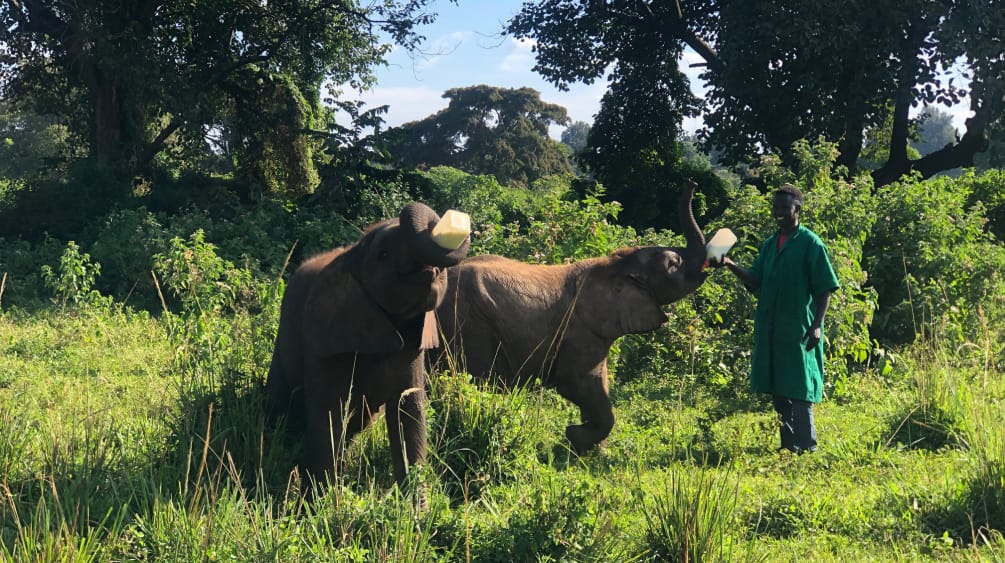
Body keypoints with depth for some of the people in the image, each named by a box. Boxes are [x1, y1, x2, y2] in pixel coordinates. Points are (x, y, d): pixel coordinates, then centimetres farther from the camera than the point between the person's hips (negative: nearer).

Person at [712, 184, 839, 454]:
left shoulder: (810, 243, -4)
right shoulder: (769, 244, 15)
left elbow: (825, 289, -6)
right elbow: (755, 282, 9)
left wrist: (816, 325, -15)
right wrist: (731, 266, -7)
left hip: (798, 330, -7)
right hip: (770, 330, 7)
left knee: (799, 390, -7)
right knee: (778, 391, 10)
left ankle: (806, 446, 0)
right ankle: (787, 445, 18)